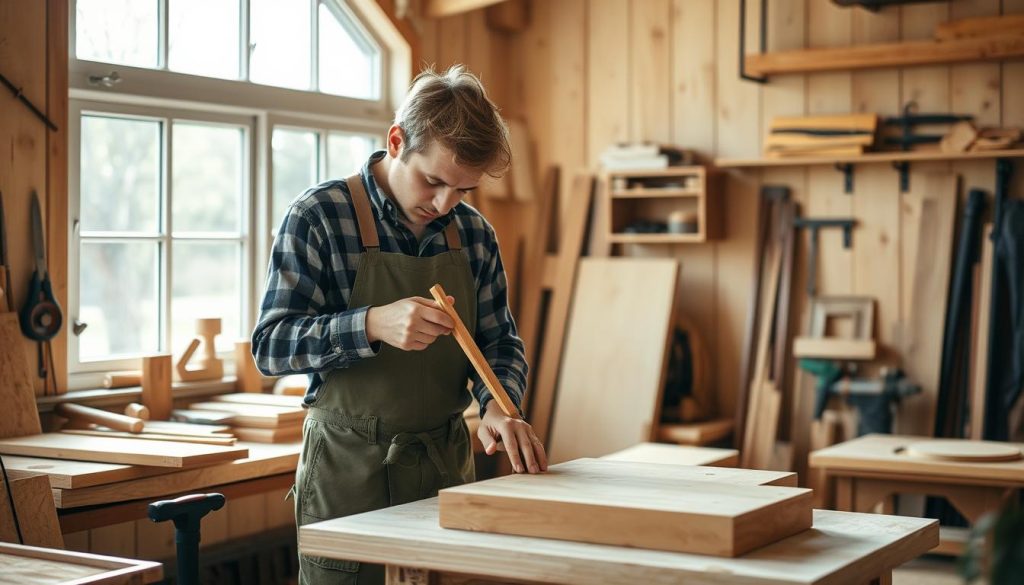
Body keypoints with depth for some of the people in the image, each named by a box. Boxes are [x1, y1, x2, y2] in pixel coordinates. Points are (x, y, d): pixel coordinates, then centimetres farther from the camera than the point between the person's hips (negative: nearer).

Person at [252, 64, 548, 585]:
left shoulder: (474, 233, 4)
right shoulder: (318, 216, -10)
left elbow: (499, 341, 8)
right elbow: (270, 345, -13)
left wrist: (497, 406, -15)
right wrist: (372, 325, -29)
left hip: (447, 464, 4)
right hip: (348, 468, -4)